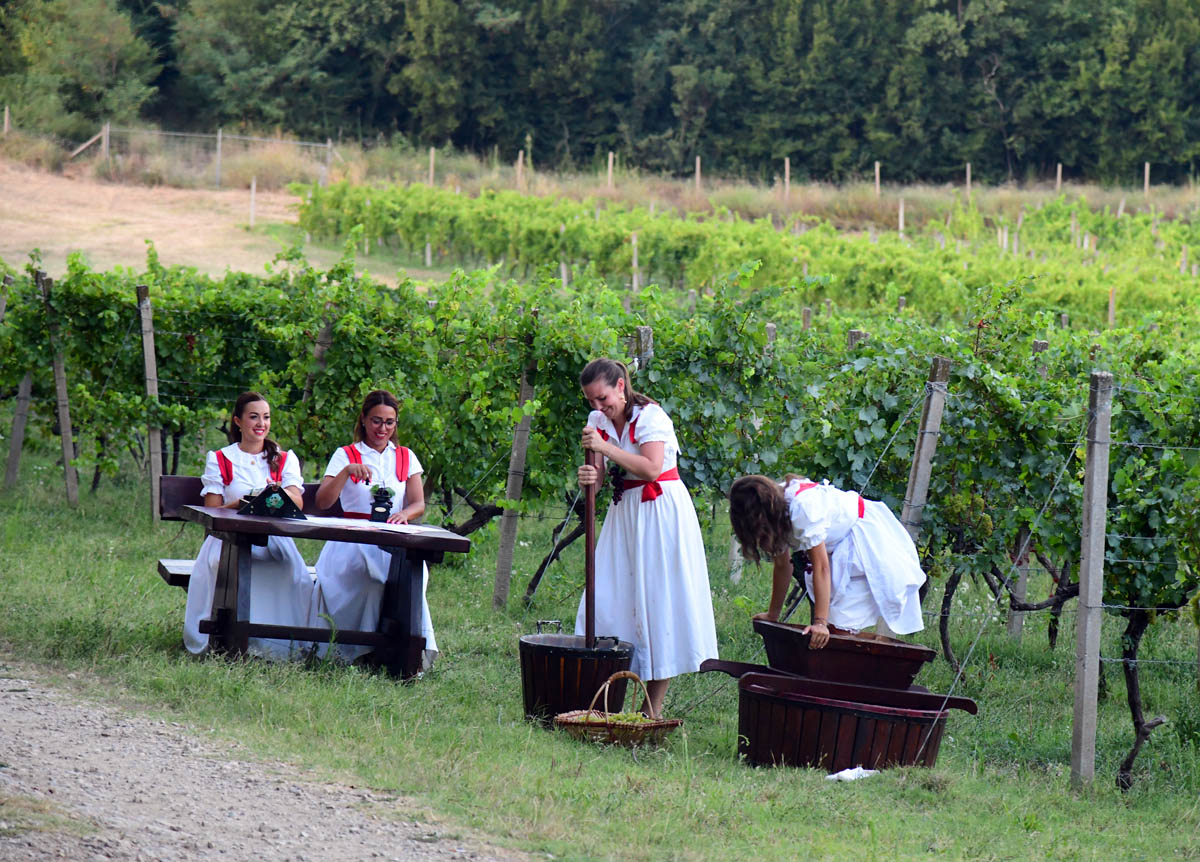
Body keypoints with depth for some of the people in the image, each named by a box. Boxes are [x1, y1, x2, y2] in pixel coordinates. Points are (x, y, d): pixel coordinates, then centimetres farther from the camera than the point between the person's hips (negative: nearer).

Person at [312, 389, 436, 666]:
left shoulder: (405, 457, 19)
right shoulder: (346, 456, 11)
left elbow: (419, 504, 6)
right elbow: (322, 502, -3)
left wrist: (405, 513, -18)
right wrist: (347, 472, -18)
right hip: (354, 542, -2)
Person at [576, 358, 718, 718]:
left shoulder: (650, 416, -13)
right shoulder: (598, 421, 6)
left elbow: (651, 468, -24)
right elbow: (604, 471, 1)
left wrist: (606, 447, -25)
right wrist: (591, 476, -23)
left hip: (660, 512, -7)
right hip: (624, 512, 7)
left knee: (658, 603, -5)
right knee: (609, 600, -1)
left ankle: (652, 711, -2)